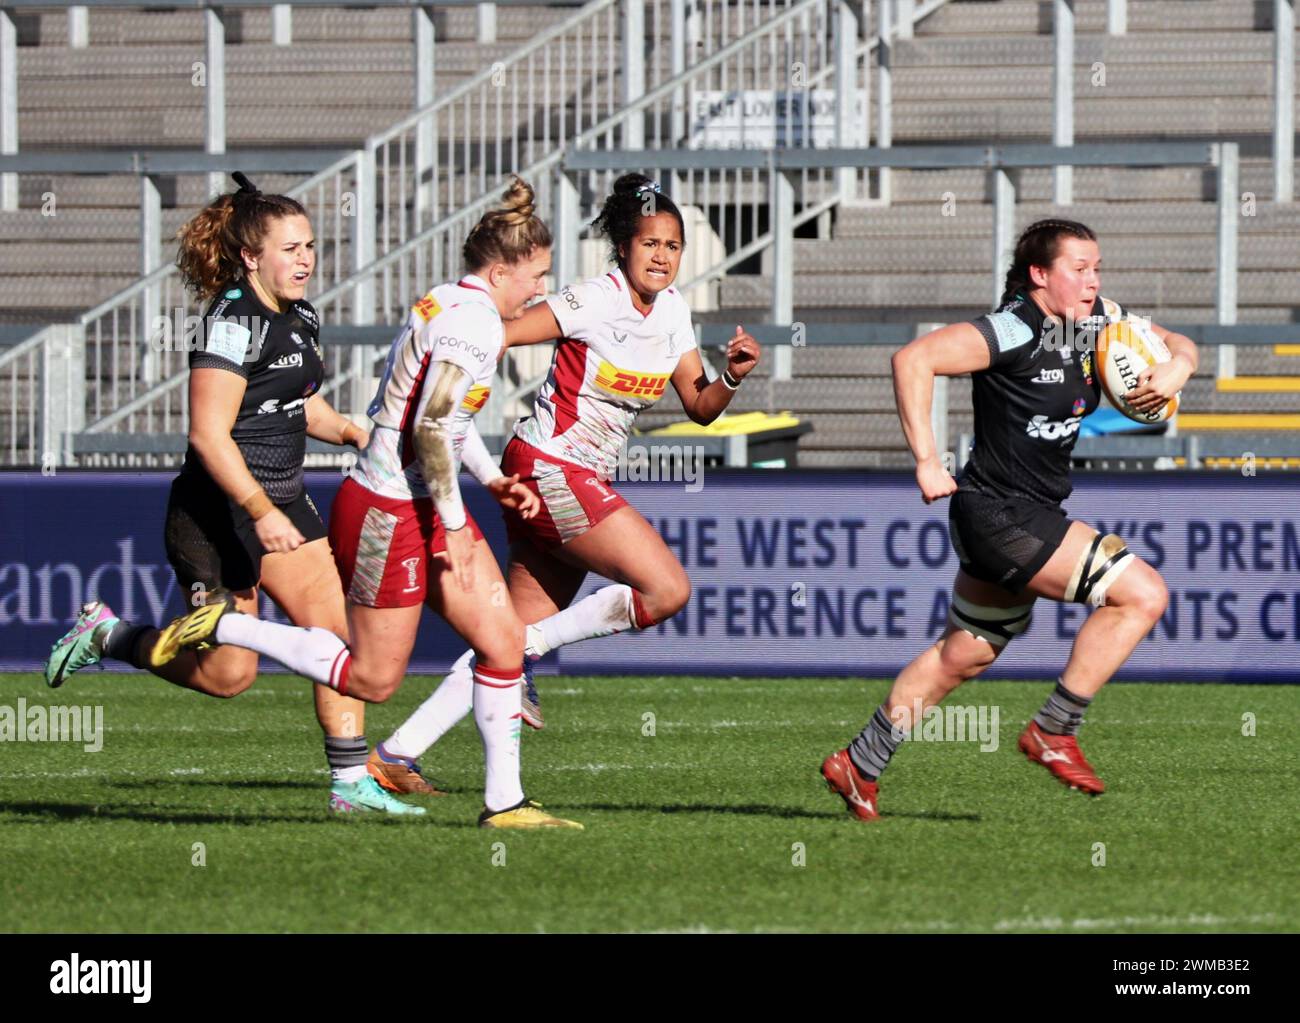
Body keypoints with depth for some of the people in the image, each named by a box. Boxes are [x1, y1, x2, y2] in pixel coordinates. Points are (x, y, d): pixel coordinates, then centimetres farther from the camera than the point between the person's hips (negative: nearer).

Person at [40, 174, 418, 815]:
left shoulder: (298, 317, 9)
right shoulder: (233, 323, -19)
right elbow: (208, 434, -24)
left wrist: (350, 432, 6)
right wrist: (260, 513, -30)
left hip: (280, 502, 9)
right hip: (218, 512, -9)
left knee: (340, 631, -4)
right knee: (228, 673, -3)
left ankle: (351, 781, -1)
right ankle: (105, 636, 19)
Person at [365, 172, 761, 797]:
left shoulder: (672, 311, 8)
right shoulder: (595, 302, -15)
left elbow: (699, 407, 12)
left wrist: (732, 377, -7)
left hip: (585, 484, 8)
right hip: (548, 467, -8)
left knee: (521, 634, 5)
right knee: (667, 589, -16)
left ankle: (396, 754, 7)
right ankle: (523, 654, -5)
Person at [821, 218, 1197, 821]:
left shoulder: (1097, 322, 6)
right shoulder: (1012, 332, -19)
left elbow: (1177, 345, 18)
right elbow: (914, 360, -25)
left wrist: (1173, 369, -7)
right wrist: (926, 461, -27)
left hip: (1032, 517, 9)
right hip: (996, 515, -9)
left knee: (967, 655, 20)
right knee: (1142, 594, -15)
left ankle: (860, 764, 30)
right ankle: (1054, 731, -7)